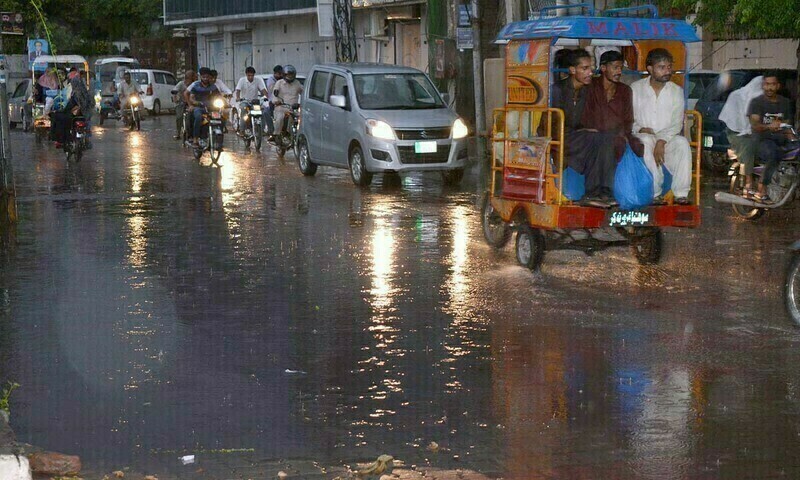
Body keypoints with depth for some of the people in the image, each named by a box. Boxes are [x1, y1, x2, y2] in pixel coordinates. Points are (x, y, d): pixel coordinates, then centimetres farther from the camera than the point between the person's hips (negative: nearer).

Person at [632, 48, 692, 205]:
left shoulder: (677, 91, 8)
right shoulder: (636, 89, 6)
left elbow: (677, 123, -3)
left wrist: (662, 141, -19)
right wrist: (639, 129, -16)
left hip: (667, 139, 1)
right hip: (642, 136, -1)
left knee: (682, 143, -31)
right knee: (647, 141, -36)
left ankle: (681, 193, -30)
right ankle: (655, 192, -35)